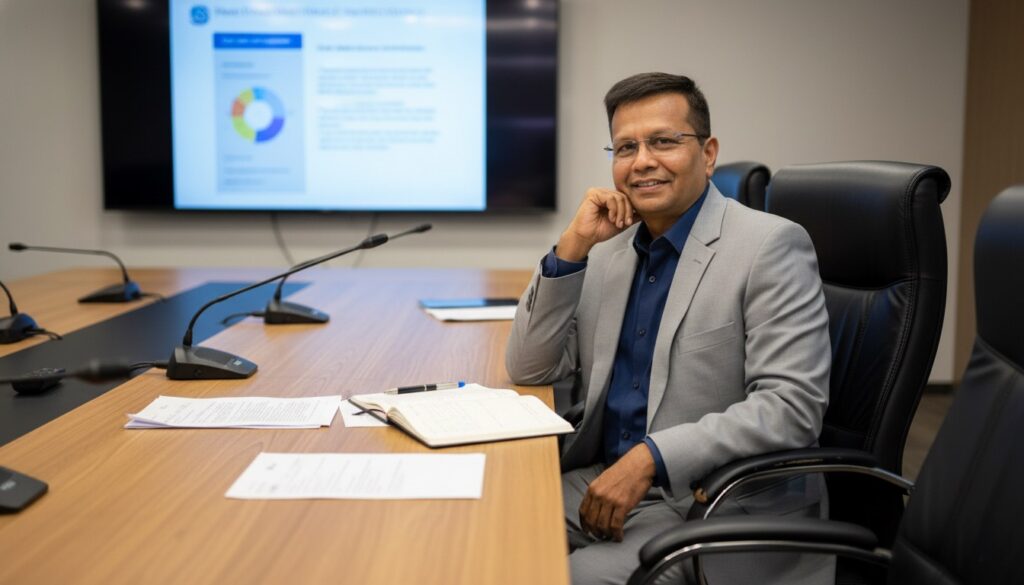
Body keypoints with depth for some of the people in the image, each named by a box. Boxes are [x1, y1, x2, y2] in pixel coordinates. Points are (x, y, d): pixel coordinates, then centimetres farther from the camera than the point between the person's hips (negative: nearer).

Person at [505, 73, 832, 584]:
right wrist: (571, 247, -7)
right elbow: (528, 370, 5)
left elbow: (792, 406, -18)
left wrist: (651, 457, -25)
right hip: (601, 484, 6)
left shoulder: (770, 245, -10)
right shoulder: (609, 246, 8)